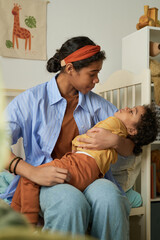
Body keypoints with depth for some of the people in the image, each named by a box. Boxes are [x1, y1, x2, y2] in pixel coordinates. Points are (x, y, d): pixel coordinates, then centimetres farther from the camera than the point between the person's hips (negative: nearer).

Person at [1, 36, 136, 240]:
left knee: (108, 198, -33)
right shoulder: (31, 100, 2)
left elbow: (130, 149, 14)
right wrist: (32, 172, -23)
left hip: (91, 178, 3)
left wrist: (114, 141, -10)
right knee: (71, 202, -37)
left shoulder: (97, 104, 14)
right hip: (49, 182, -2)